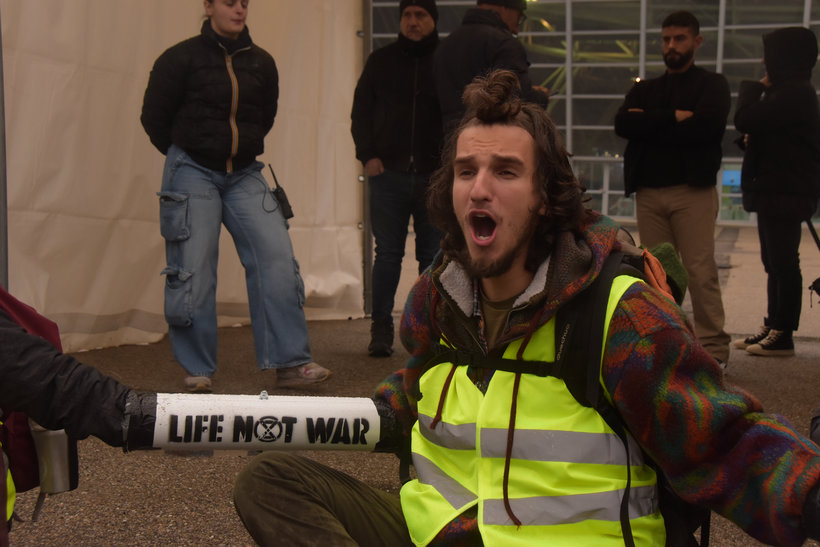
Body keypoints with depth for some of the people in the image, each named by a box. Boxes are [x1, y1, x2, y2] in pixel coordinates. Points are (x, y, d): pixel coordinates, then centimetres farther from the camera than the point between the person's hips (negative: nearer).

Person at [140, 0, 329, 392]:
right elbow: (153, 118, 3)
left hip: (244, 175, 4)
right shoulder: (181, 59, -4)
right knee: (193, 270, -3)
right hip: (192, 172, -3)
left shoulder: (261, 63, 7)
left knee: (277, 257, -9)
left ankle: (290, 362, -4)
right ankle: (197, 370, 10)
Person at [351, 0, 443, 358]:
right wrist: (368, 155, 0)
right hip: (389, 173, 1)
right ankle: (381, 331, 6)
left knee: (433, 255, 4)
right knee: (387, 254, 0)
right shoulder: (381, 61, 11)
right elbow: (361, 112, 13)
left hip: (435, 176, -1)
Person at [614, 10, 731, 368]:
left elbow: (707, 126, -12)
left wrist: (650, 125, -5)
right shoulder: (644, 90, 21)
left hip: (693, 190, -4)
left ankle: (714, 348, -4)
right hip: (649, 192, 4)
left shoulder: (712, 85, 9)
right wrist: (673, 118, -9)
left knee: (700, 272, -8)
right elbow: (623, 125, 1)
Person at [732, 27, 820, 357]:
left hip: (786, 193, -11)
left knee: (782, 262, -7)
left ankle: (783, 335, -2)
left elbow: (745, 120, -24)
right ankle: (773, 326, 21)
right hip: (776, 191, 11)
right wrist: (752, 140, 3)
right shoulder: (789, 92, 18)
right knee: (775, 262, 14)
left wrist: (753, 89, -6)